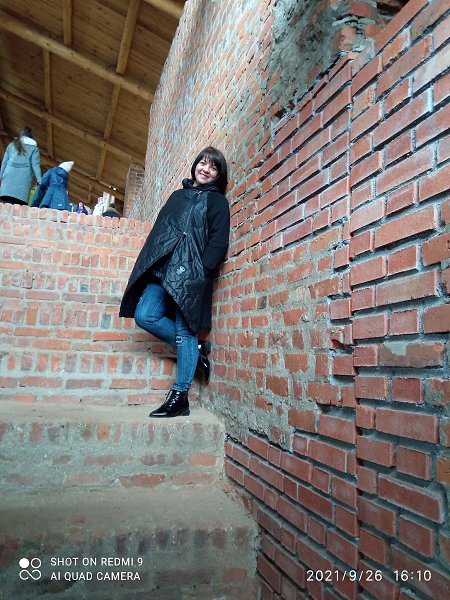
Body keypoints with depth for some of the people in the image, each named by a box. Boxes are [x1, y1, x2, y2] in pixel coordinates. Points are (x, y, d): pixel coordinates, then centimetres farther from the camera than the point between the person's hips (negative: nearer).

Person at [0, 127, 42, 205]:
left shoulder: (12, 145, 21)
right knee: (19, 204, -11)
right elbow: (35, 165, 1)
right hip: (24, 178, -2)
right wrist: (40, 181, -4)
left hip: (9, 176, 2)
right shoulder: (34, 148, 12)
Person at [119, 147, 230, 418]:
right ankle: (196, 349, 10)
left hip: (190, 271, -6)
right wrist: (151, 263, 13)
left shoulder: (217, 201, 8)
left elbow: (219, 241, -3)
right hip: (163, 268, 6)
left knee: (184, 331, -7)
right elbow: (159, 230, 25)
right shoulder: (178, 195, 26)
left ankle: (180, 397, 0)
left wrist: (202, 271, -16)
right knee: (145, 316, -8)